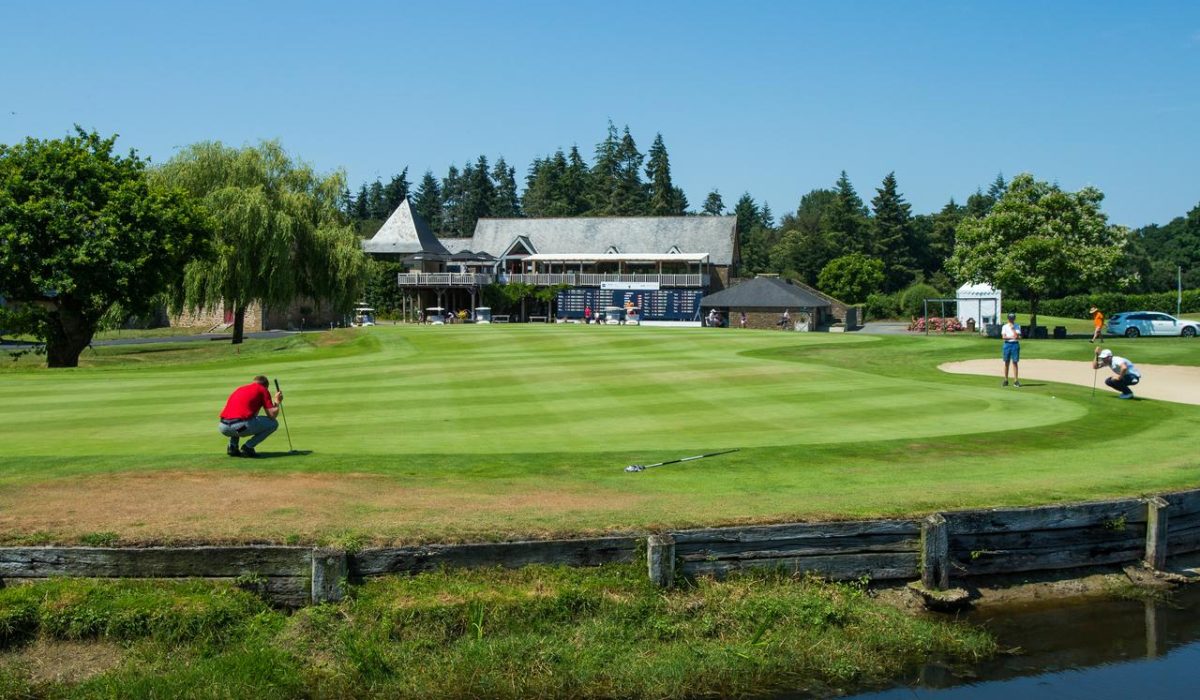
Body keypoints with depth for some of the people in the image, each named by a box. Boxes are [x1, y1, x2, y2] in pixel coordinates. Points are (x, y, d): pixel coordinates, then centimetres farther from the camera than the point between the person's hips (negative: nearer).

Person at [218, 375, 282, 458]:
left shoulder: (239, 389, 31)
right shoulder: (263, 390, 13)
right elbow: (272, 415, 6)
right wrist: (277, 402, 25)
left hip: (223, 428, 7)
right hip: (241, 426, -6)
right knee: (273, 423, 14)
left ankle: (232, 446, 19)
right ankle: (247, 447, 4)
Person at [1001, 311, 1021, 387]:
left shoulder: (1017, 327, 7)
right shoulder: (1005, 326, 9)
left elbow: (1018, 337, -5)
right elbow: (1003, 337, -4)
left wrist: (1013, 329, -10)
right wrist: (1011, 337, -17)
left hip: (1015, 344, -1)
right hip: (1007, 344, 1)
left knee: (1015, 362, -4)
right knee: (1006, 363, 4)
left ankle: (1016, 381, -4)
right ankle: (1006, 380, 10)